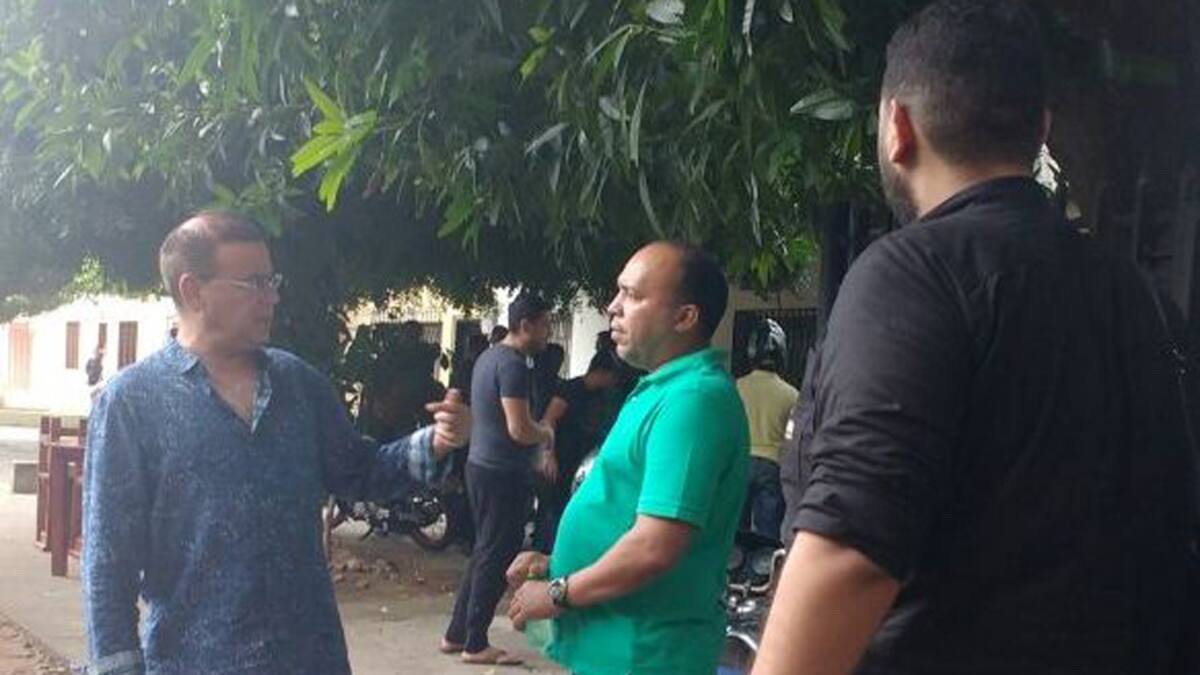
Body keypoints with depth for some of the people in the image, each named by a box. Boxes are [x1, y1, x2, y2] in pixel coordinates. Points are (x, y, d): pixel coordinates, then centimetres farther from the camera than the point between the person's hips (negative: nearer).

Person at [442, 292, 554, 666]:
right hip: (504, 473, -10)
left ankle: (456, 633, 23)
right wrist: (546, 433, -4)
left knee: (484, 553, 17)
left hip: (481, 465, 10)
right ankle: (475, 644, 6)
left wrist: (537, 433, 15)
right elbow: (519, 430, -24)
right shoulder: (514, 365, -18)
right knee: (497, 557, -1)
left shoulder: (488, 357, 12)